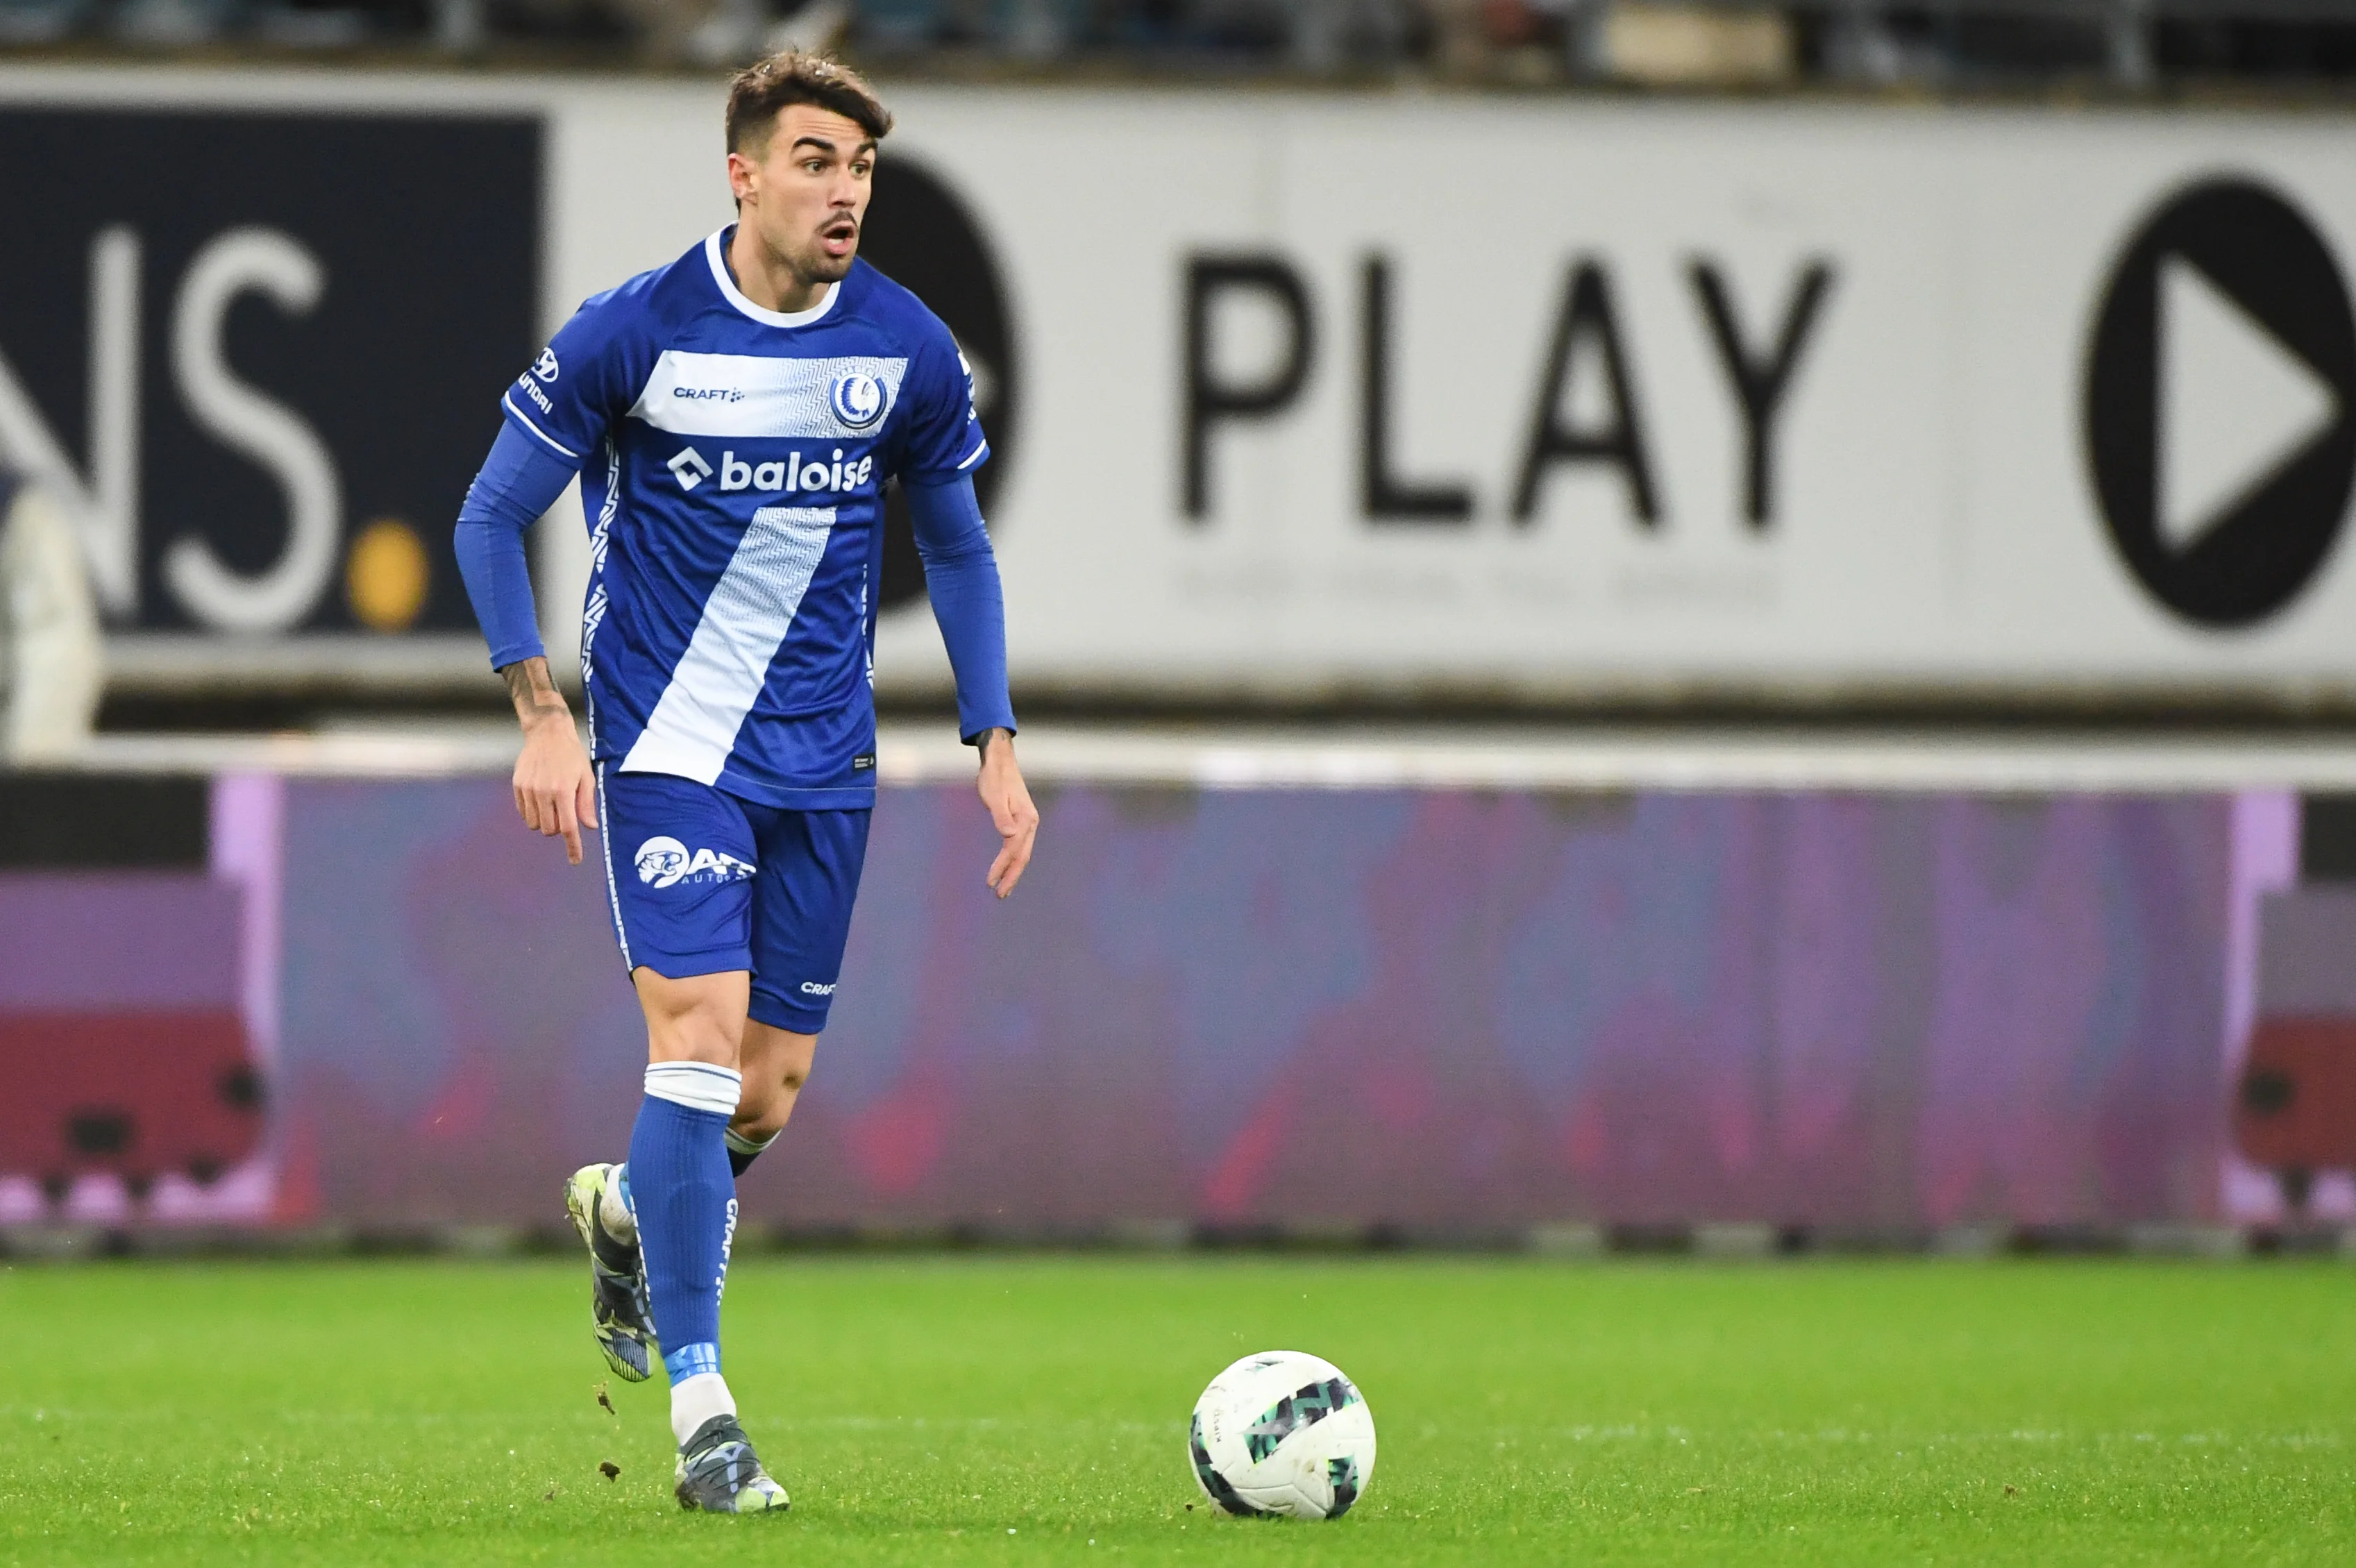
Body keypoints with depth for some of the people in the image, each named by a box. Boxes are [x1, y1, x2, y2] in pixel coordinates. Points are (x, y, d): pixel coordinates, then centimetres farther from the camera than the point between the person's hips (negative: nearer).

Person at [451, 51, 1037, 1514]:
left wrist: (997, 746, 6)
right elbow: (493, 517, -1)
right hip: (666, 747, -4)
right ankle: (701, 1407, -13)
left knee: (775, 1085, 5)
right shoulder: (632, 333, -11)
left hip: (824, 760, 4)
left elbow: (957, 548, 14)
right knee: (703, 1034, -18)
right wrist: (543, 716, -10)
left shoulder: (908, 350, -1)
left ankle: (627, 1214, 40)